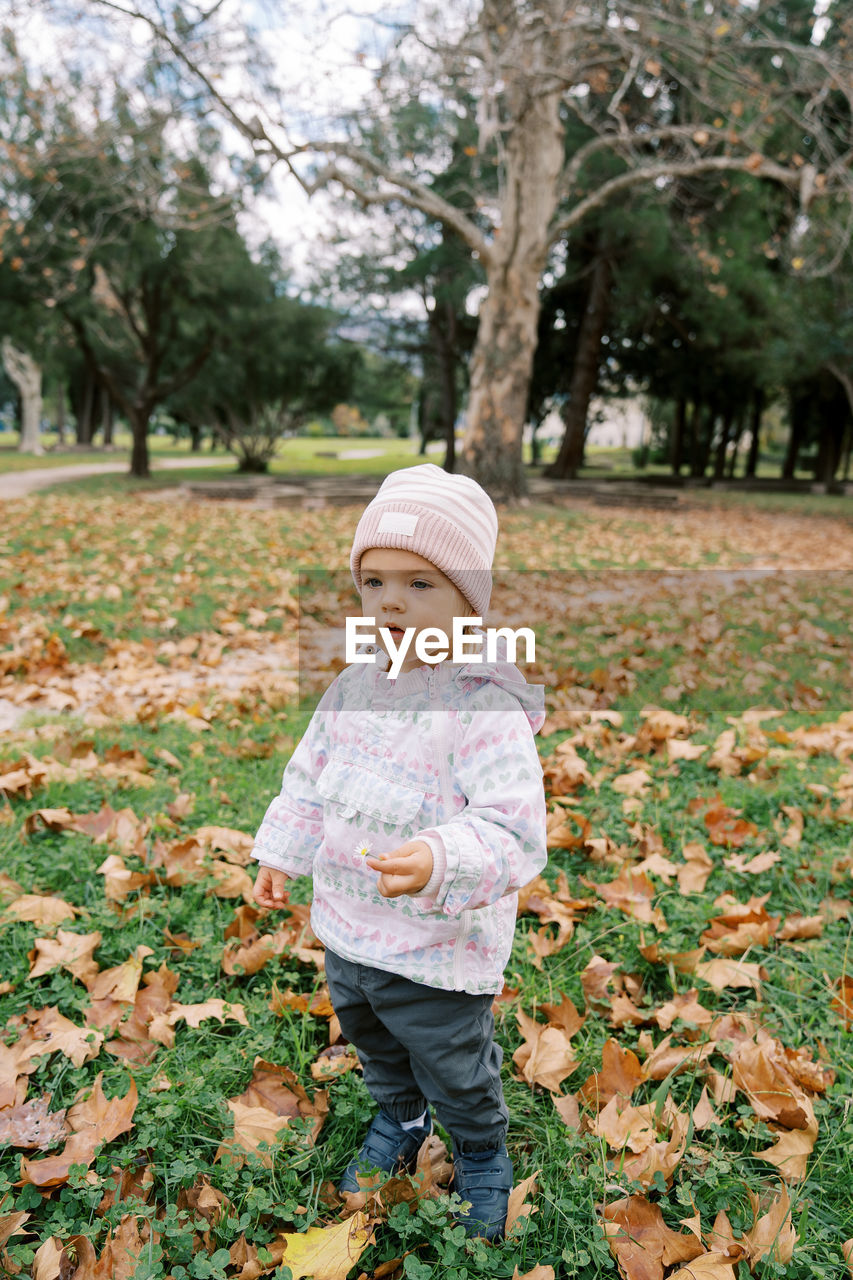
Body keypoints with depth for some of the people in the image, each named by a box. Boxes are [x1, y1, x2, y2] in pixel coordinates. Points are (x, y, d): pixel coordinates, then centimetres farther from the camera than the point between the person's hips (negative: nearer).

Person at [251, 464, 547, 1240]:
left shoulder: (485, 708, -27)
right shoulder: (354, 685, -4)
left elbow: (514, 832, -31)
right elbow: (311, 778, 10)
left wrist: (440, 863, -46)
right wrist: (281, 854, 14)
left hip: (439, 949, -6)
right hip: (348, 929, 7)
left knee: (455, 1074, 18)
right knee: (372, 1042, 31)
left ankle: (483, 1158, 50)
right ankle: (398, 1122, 61)